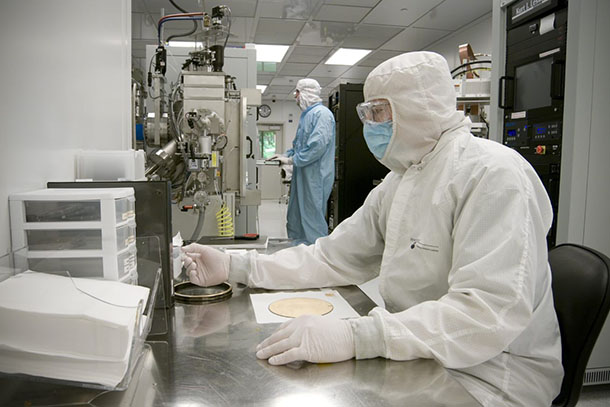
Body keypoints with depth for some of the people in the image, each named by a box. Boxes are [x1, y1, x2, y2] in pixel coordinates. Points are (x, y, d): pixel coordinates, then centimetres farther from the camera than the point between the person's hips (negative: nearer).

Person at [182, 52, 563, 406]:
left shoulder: (492, 174, -19)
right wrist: (234, 266, -3)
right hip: (417, 355, 7)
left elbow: (488, 314, -29)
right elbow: (332, 257, 5)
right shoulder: (399, 181, 8)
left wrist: (353, 337, -36)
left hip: (489, 376, -6)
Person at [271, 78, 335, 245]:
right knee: (295, 217, 17)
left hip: (315, 176, -10)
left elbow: (318, 145, -24)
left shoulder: (321, 113, -14)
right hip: (302, 175, 10)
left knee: (313, 218, -3)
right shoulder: (307, 114, 18)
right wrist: (285, 155, 10)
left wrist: (292, 160, -18)